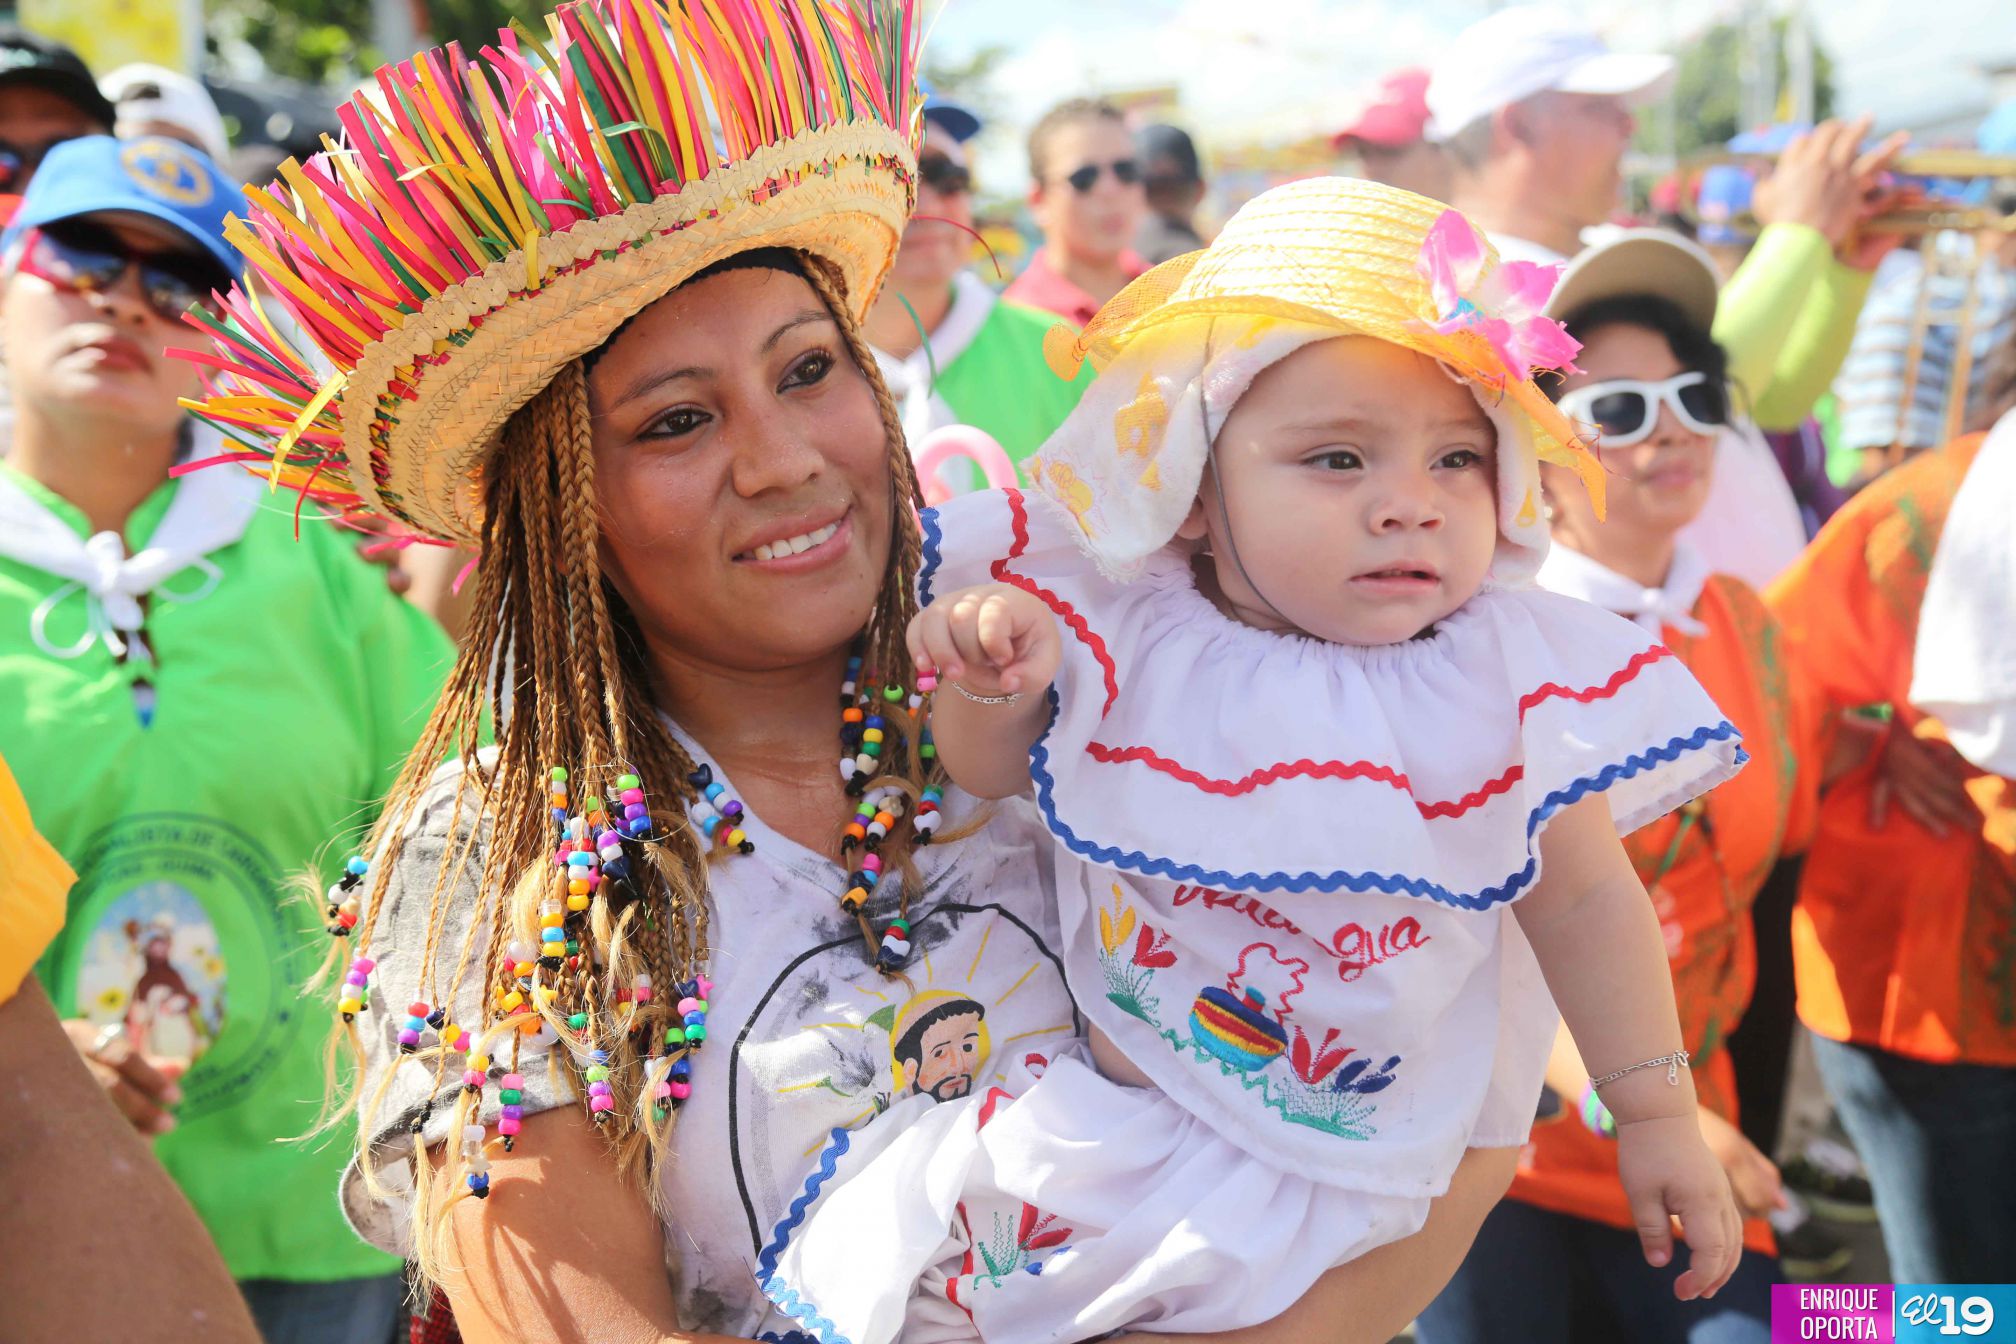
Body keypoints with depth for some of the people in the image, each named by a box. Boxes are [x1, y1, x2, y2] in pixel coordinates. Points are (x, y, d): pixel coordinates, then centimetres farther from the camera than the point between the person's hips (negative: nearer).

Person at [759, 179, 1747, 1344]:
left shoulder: (1505, 680, -13)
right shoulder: (1125, 635, -10)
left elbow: (1585, 905, -2)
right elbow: (991, 772, 5)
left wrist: (1658, 1114, 4)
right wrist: (995, 688, -18)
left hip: (1335, 1159, -2)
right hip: (1109, 1087, 3)